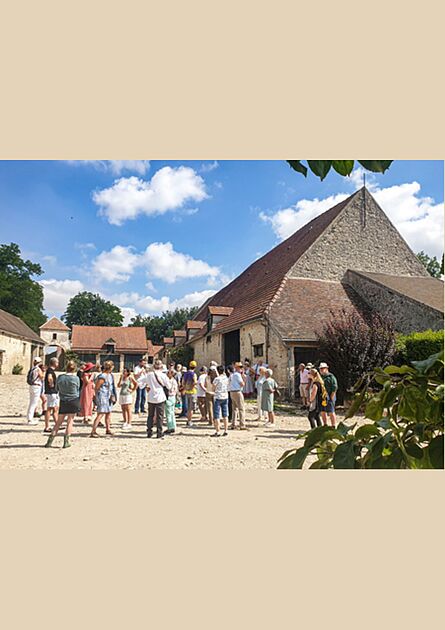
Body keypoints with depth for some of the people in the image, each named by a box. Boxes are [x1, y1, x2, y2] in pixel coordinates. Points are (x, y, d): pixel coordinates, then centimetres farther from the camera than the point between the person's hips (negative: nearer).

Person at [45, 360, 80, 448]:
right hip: (74, 401, -2)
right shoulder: (76, 378, -9)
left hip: (63, 402, 2)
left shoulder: (60, 377, -3)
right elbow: (78, 390, 4)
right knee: (70, 421, 7)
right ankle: (66, 441, 4)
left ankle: (50, 441, 9)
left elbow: (57, 389, 10)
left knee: (58, 422, 12)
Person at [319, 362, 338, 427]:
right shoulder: (320, 377, 14)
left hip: (329, 398, -7)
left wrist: (331, 398, -15)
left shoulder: (331, 377, -7)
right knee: (323, 412, 10)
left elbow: (334, 388, -12)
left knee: (331, 413, -4)